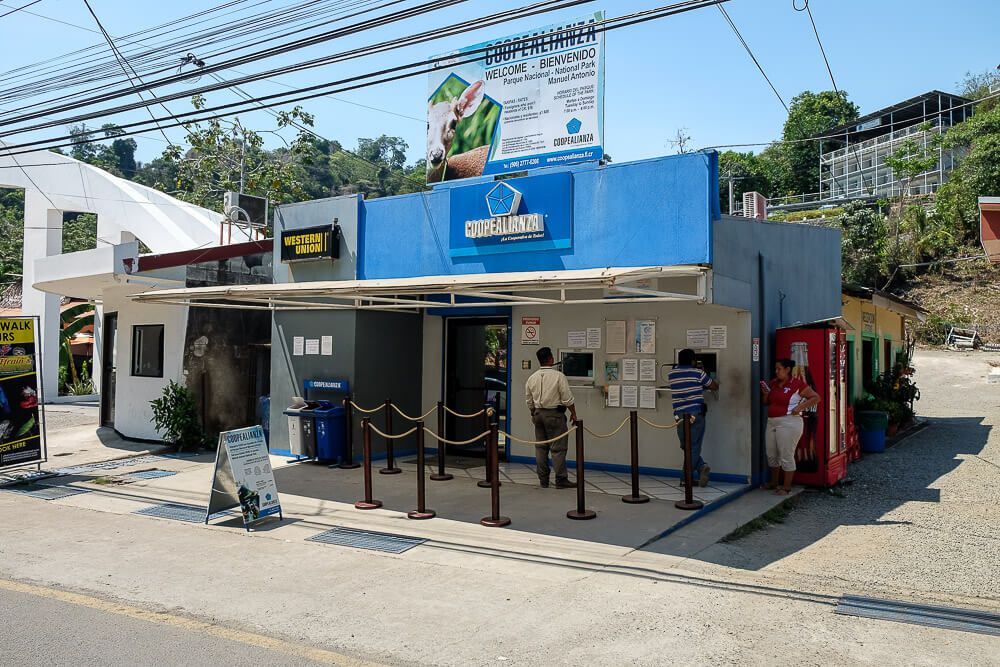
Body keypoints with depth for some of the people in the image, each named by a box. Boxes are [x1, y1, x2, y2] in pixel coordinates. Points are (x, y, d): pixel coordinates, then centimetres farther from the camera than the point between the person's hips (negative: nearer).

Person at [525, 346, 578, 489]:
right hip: (555, 414, -6)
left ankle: (543, 480, 16)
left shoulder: (532, 378, 4)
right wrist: (573, 413, 1)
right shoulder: (558, 376, -13)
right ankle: (561, 480, 1)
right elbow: (567, 399, -11)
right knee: (558, 448, -1)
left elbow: (529, 401, 12)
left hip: (538, 413, 6)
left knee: (540, 447, 11)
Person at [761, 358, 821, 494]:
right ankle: (773, 482, 29)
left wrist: (800, 407, -16)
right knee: (771, 454, 15)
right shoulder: (773, 383, 12)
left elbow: (816, 397, -7)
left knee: (786, 456, -2)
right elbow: (767, 402, 22)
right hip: (771, 422, 8)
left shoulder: (797, 384, -8)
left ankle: (786, 486, 7)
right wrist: (765, 393, 1)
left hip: (788, 423, -8)